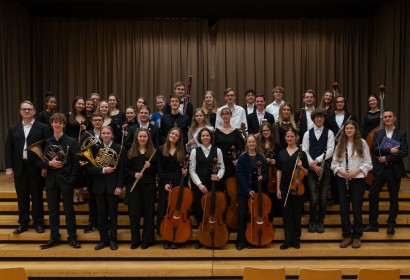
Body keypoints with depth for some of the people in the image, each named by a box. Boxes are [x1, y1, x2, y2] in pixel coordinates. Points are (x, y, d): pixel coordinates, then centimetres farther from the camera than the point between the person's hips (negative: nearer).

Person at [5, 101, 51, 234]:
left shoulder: (43, 127, -1)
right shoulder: (13, 129, 10)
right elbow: (8, 149, 7)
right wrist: (9, 167, -1)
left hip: (36, 167, -3)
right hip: (19, 167, 3)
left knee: (37, 196, 6)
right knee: (22, 197, 10)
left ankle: (38, 223, 17)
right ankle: (23, 223, 21)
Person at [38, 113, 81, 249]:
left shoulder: (72, 141, -4)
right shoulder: (46, 142, 5)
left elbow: (76, 163, -5)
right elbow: (38, 161, 4)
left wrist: (72, 180, -11)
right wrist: (49, 163, -15)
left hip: (66, 180, -3)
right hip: (51, 180, 3)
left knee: (69, 210, 6)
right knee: (53, 211, 11)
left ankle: (72, 238, 17)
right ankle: (54, 238, 23)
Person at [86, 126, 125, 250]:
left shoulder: (119, 149, -1)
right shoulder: (95, 148, 4)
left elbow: (121, 169, -5)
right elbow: (89, 168, -3)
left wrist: (119, 186, -11)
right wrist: (102, 170, -18)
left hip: (112, 185, -2)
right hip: (99, 185, 2)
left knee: (113, 213, 6)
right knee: (101, 214, 8)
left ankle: (112, 239, 18)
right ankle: (103, 239, 19)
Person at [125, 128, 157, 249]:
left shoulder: (153, 152, 4)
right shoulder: (131, 151, 7)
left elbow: (157, 169, 4)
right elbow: (126, 169, 4)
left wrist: (150, 167, -14)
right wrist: (134, 174, -13)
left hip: (149, 185, -1)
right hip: (133, 185, 1)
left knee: (148, 212, 4)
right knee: (134, 212, 3)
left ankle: (147, 239, 16)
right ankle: (135, 240, 16)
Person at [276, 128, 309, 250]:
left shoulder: (301, 153, -2)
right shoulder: (281, 153, 5)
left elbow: (306, 173, 1)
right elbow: (279, 171, 6)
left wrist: (301, 167, -20)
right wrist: (278, 188, 2)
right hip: (284, 187, 2)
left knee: (297, 213, 8)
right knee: (286, 213, 7)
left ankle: (296, 239, 21)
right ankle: (288, 239, 16)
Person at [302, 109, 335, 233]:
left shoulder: (329, 133, 5)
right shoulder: (308, 133, 8)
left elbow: (330, 150, -4)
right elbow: (305, 151, 1)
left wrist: (318, 160, -13)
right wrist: (312, 164, -12)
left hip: (325, 167, 0)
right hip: (311, 168, 0)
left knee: (323, 197, 4)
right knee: (314, 197, -6)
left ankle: (320, 221, 21)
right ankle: (312, 221, 14)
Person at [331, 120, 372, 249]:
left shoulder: (362, 143, 0)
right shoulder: (340, 144, 6)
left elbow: (368, 163, -1)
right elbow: (334, 162, 6)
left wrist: (357, 170, -15)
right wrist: (340, 170, -12)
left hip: (358, 180, -2)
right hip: (342, 180, 2)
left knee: (357, 209, 4)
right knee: (344, 209, 6)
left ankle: (357, 237, 19)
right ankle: (347, 236, 18)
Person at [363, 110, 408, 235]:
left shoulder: (401, 134, 2)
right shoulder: (377, 133, 7)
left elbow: (404, 152, -10)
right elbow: (374, 149, -8)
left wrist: (387, 158, -16)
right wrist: (389, 150, -20)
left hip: (394, 170, -1)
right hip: (379, 169, 1)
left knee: (393, 198, 7)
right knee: (372, 195, -2)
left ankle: (391, 225, 21)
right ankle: (373, 224, 9)